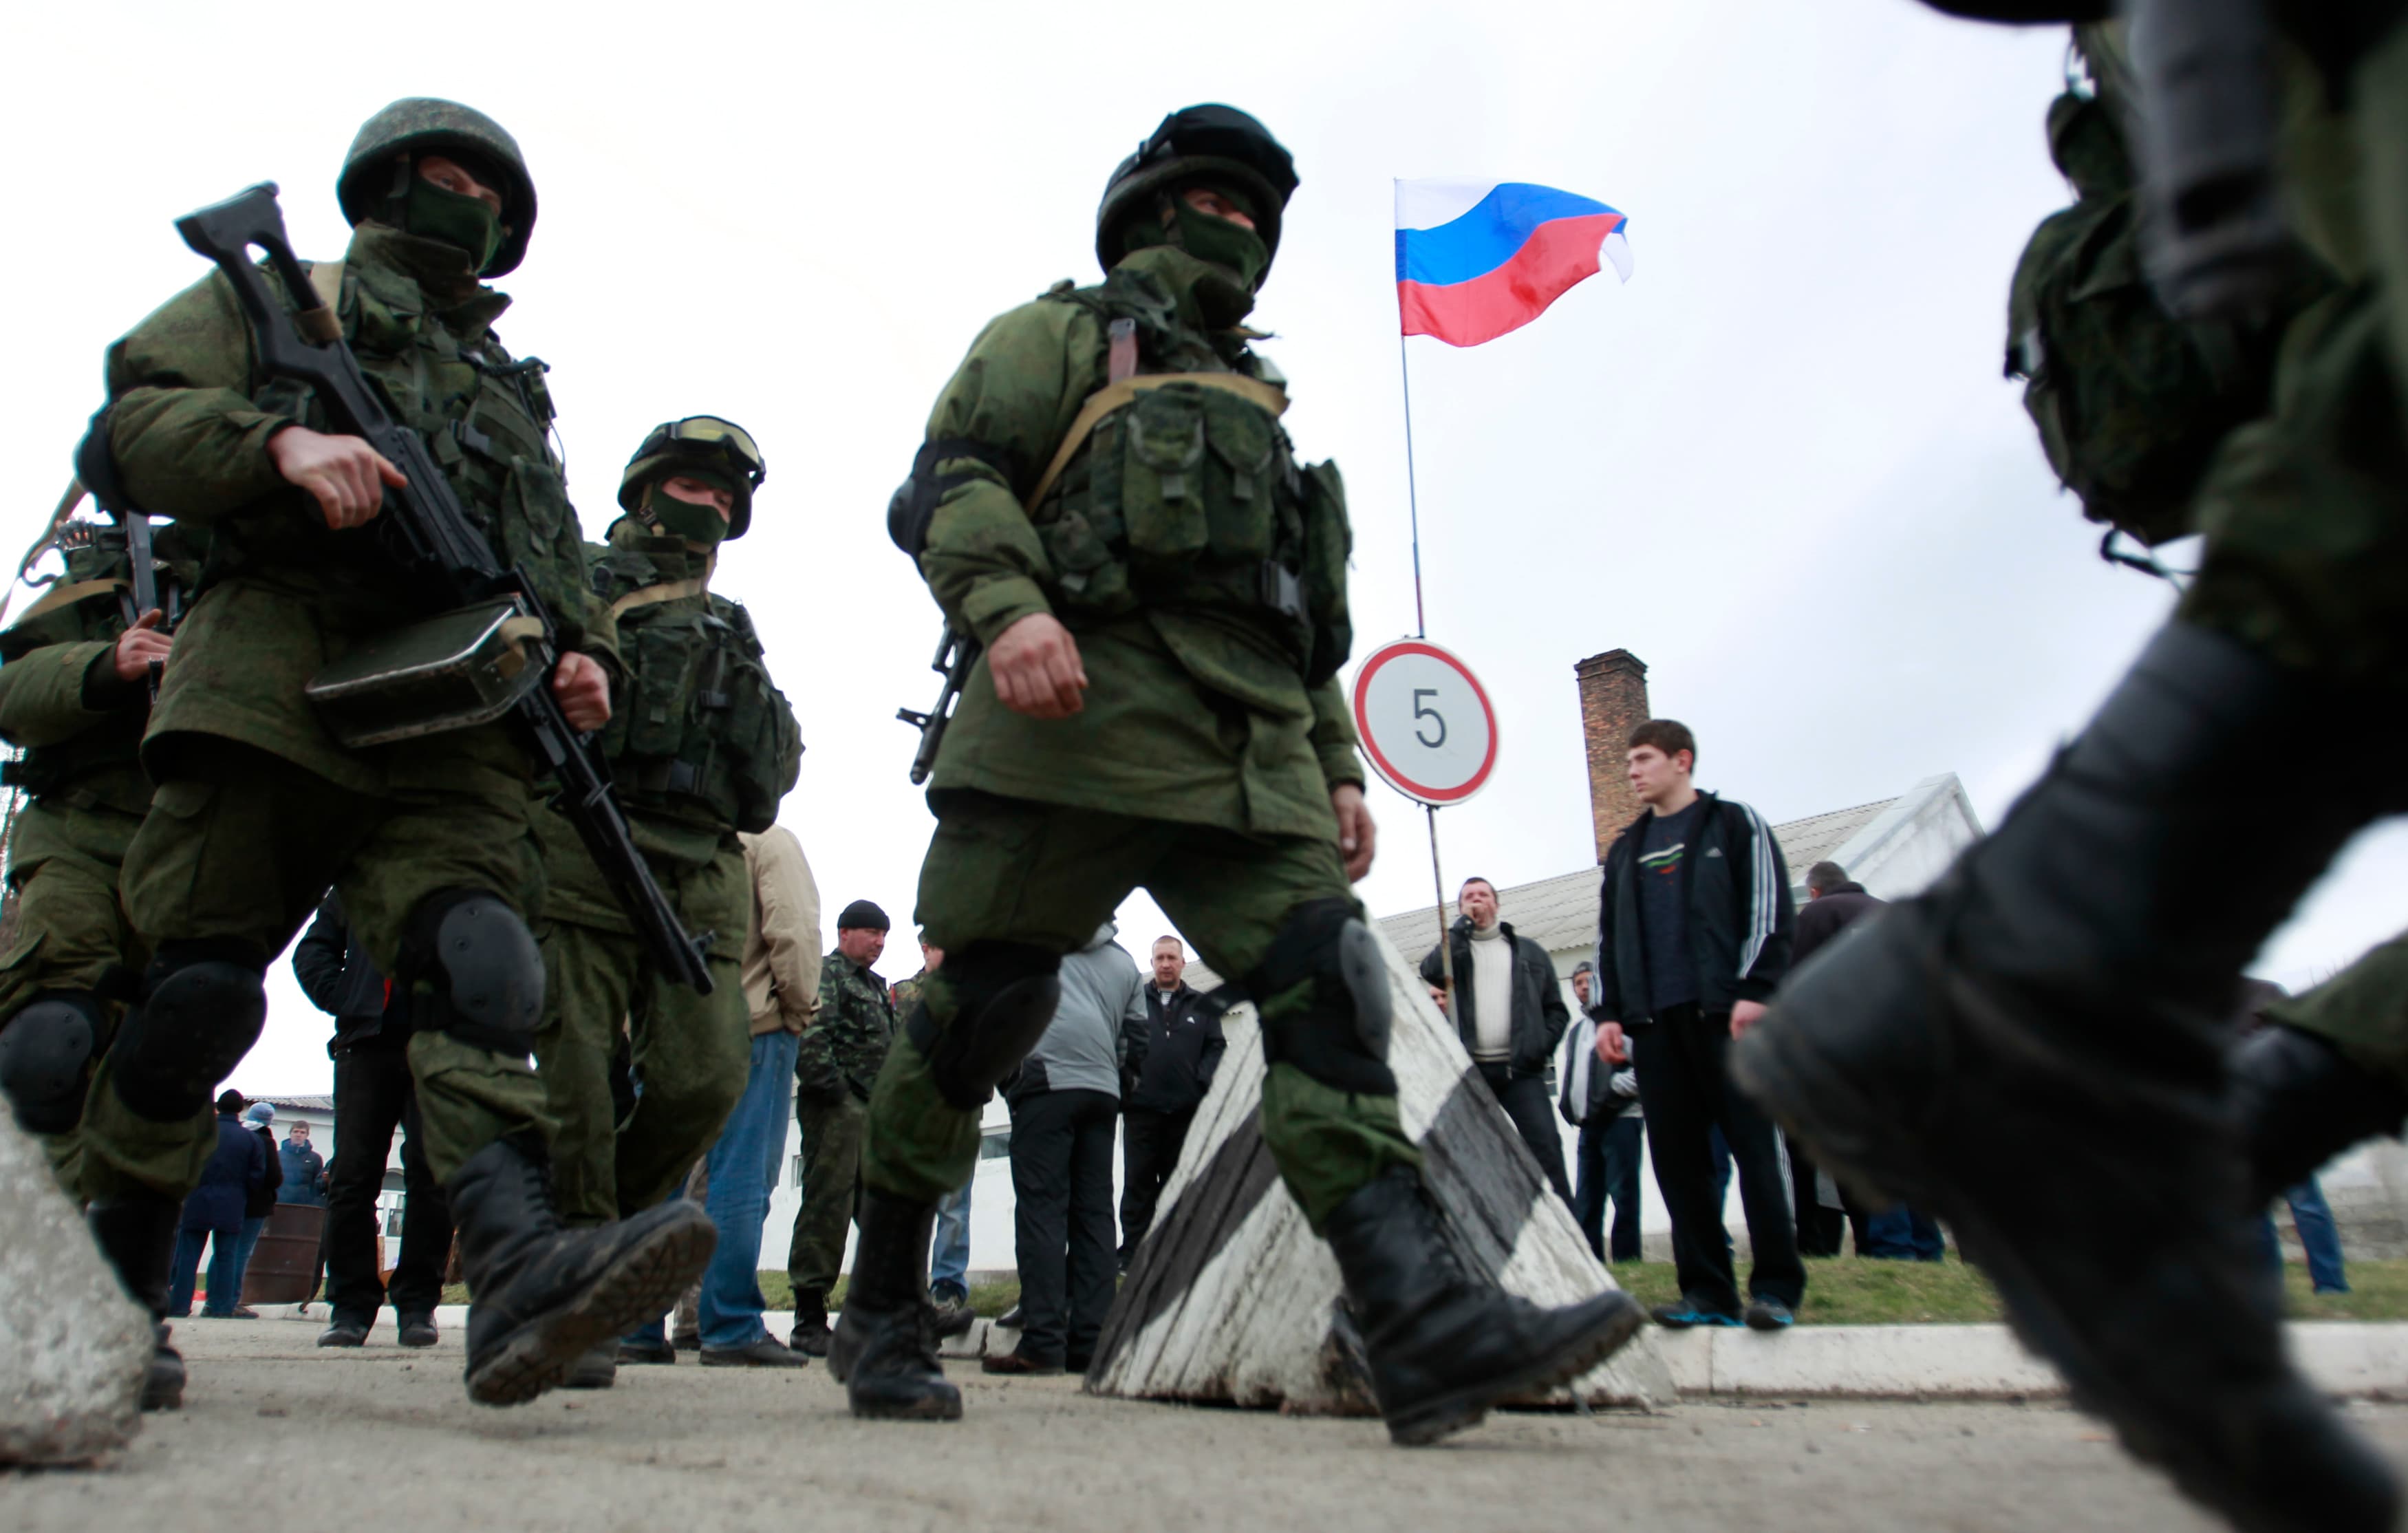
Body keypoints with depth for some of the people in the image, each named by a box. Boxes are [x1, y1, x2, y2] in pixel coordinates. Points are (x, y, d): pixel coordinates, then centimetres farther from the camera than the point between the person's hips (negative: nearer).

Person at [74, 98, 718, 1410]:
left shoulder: (514, 391, 32)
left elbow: (565, 565, 28)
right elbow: (130, 427, 7)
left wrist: (585, 657, 5)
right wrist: (280, 440, -13)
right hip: (271, 684, -2)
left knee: (478, 968, -20)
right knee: (198, 992, 0)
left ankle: (520, 1266, -37)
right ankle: (110, 1287, 19)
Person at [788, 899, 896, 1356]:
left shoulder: (876, 987, 25)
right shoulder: (825, 973, -2)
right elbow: (809, 1035, -16)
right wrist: (831, 1087, -21)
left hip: (876, 1113, 9)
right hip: (837, 1107, -9)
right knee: (827, 1206, -7)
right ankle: (810, 1321, -2)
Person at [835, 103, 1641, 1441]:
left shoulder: (1260, 411, 35)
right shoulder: (1064, 337, 18)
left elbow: (1306, 617, 32)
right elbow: (950, 478, 1)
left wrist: (1340, 768, 19)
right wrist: (1006, 605, -20)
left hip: (1248, 753, 6)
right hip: (1077, 708, -5)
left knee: (1327, 988, -14)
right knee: (984, 1005, -3)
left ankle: (1427, 1324, -22)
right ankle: (881, 1311, 14)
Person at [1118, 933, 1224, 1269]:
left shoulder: (1201, 1006, 12)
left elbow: (1216, 1047, 6)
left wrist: (1203, 1081, -8)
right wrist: (1124, 1078, -12)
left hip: (1186, 1110, 1)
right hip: (1141, 1107, -1)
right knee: (1138, 1183, 1)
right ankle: (1132, 1251, 6)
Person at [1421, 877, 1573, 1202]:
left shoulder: (1530, 952, 18)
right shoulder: (1453, 948, 16)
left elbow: (1556, 1009, 17)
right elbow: (1431, 970, -9)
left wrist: (1543, 1045, -2)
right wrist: (1463, 923, 0)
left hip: (1521, 1069, 0)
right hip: (1471, 1070, 1)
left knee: (1545, 1148, -13)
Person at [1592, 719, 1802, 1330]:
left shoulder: (1734, 824, 8)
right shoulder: (1625, 851, 22)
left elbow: (1769, 908, -2)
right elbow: (1608, 935, 21)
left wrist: (1755, 991, -12)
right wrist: (1609, 1011, 10)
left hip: (1726, 1013, -5)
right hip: (1654, 1022, 5)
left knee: (1754, 1145, -4)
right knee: (1676, 1157, 2)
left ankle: (1777, 1287, 3)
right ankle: (1707, 1292, 7)